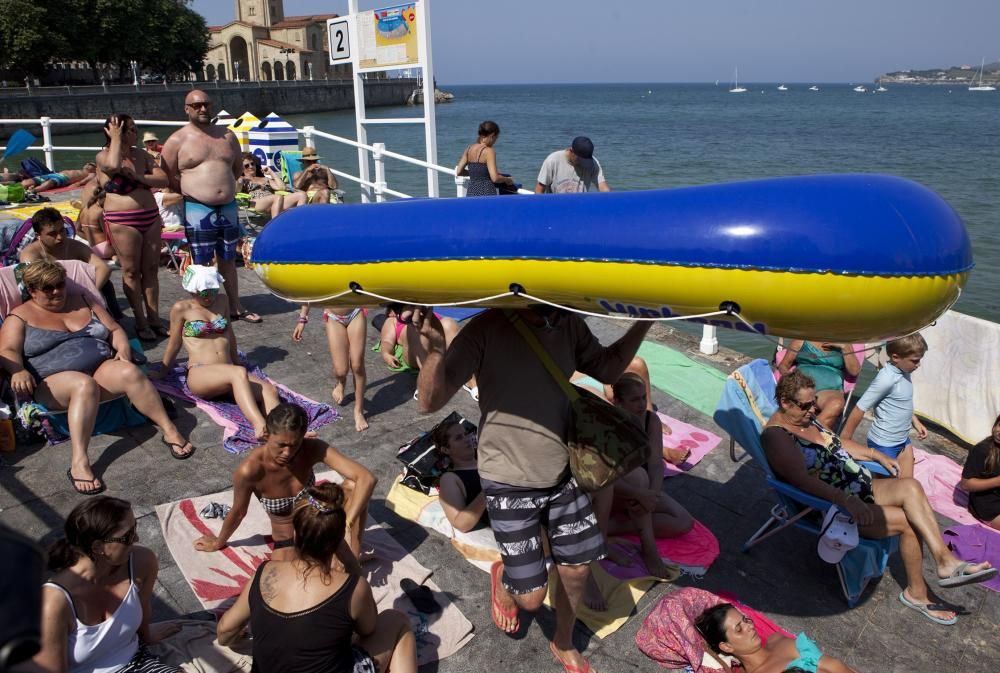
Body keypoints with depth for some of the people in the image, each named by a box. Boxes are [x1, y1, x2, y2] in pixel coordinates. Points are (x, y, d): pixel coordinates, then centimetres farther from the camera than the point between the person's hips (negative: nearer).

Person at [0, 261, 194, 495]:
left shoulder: (83, 303, 20)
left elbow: (115, 330, 19)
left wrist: (123, 348, -3)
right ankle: (79, 464, -50)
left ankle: (169, 430, -30)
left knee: (129, 372, -31)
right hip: (55, 382, -3)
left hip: (102, 370, 3)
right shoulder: (20, 316, 10)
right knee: (85, 385, -39)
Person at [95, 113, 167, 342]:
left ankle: (154, 319, 16)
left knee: (151, 269, 8)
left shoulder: (140, 154, 10)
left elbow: (163, 179, 3)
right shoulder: (103, 156, -5)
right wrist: (116, 138, -17)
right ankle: (140, 323, 9)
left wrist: (139, 177, -13)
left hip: (150, 217, 5)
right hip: (123, 221, -5)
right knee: (132, 271, 2)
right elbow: (113, 164, -30)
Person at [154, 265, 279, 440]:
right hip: (199, 375, -5)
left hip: (227, 375, 5)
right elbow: (174, 344, 14)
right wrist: (162, 373, 24)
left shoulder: (222, 301, 18)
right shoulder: (182, 308, 4)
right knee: (239, 373, -39)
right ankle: (260, 428, -56)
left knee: (269, 389, -27)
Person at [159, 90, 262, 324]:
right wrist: (192, 191, 0)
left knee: (228, 260, 15)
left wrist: (221, 182, 9)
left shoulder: (227, 135, 10)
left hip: (228, 208, 4)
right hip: (198, 211, -4)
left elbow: (238, 168, 19)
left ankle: (235, 307, 24)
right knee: (202, 264, 0)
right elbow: (167, 177, -1)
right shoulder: (177, 141, -2)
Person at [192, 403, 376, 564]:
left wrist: (347, 525, -42)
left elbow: (367, 479, -32)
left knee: (353, 485, -25)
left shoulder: (313, 449, -25)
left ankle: (353, 558, -9)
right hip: (287, 544, -3)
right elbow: (238, 512, -8)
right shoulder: (250, 469, -30)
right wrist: (219, 542, 10)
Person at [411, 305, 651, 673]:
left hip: (561, 474, 5)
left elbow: (607, 368, 9)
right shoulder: (487, 329, -24)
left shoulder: (570, 324, -9)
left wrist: (645, 320, -3)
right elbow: (430, 401, -25)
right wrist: (435, 351, -45)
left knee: (577, 569, 16)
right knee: (531, 596, 1)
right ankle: (502, 576, 40)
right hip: (509, 483, -5)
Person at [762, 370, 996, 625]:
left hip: (859, 491, 8)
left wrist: (877, 455, 16)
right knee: (909, 521, -16)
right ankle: (916, 592, 0)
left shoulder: (806, 418, 10)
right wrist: (846, 501, -37)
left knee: (910, 486, -17)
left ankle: (945, 560, -17)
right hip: (830, 505, -8)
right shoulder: (776, 436, -19)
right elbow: (803, 480, -30)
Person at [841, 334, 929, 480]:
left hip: (903, 440, 8)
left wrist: (916, 422, 21)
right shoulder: (886, 379, -27)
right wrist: (844, 441, -18)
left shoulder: (904, 372, -1)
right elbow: (859, 409, -23)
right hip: (884, 444, -8)